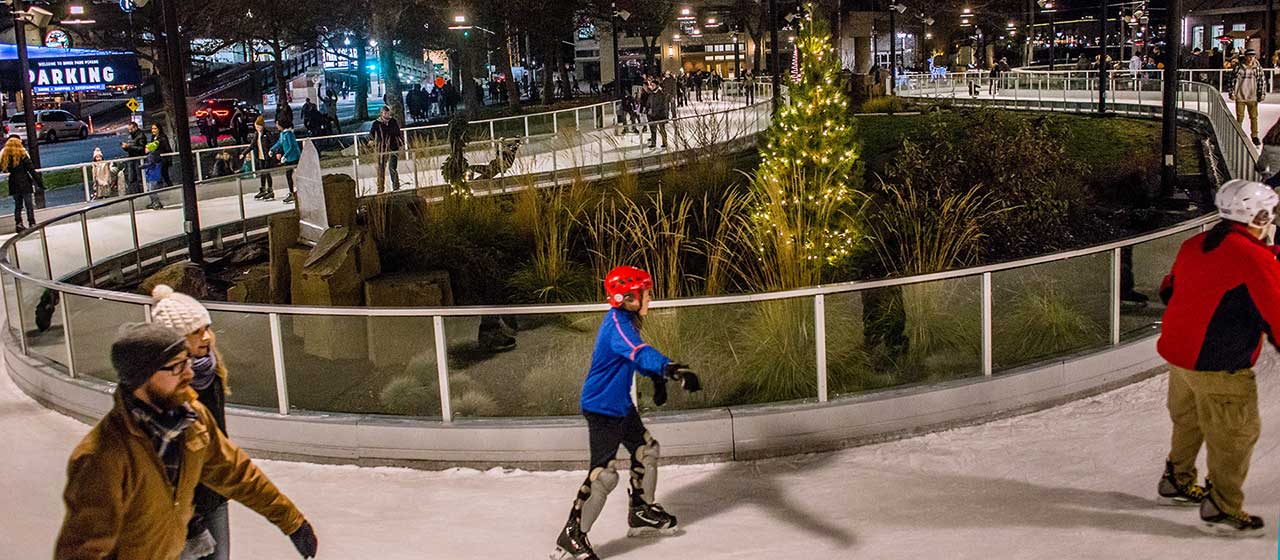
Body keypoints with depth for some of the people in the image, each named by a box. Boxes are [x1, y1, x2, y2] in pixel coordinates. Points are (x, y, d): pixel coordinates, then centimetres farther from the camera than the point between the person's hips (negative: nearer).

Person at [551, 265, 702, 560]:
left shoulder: (626, 321, 6)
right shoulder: (617, 324, -26)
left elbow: (637, 356, 25)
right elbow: (639, 353, -45)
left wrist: (656, 378, 18)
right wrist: (671, 369, -59)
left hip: (621, 405, 11)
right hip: (602, 408, -11)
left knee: (647, 450, 22)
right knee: (604, 473, -14)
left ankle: (643, 513, 39)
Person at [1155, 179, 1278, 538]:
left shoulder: (1193, 246, 5)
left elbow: (1169, 290, 18)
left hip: (1178, 352, 9)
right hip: (1221, 367, -9)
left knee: (1188, 420, 25)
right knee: (1235, 434, 4)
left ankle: (1176, 482, 41)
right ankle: (1221, 510, 10)